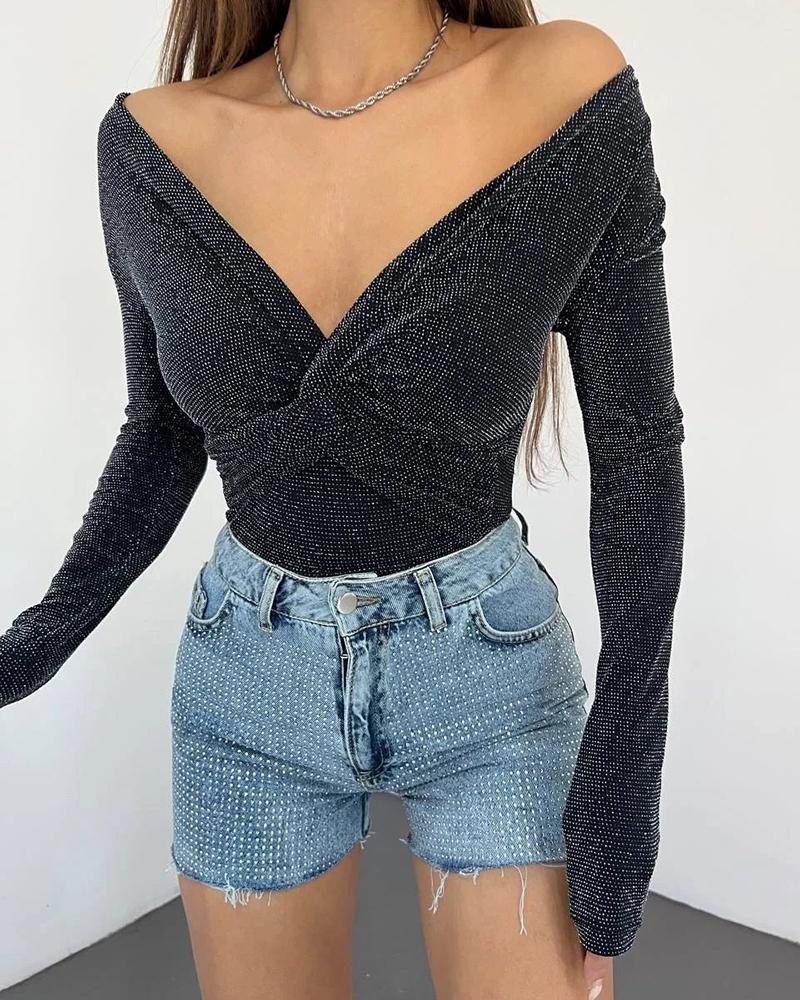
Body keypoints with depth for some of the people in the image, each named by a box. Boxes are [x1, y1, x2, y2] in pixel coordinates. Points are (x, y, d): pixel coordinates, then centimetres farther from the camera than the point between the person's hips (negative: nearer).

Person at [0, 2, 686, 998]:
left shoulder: (570, 89, -16)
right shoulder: (154, 140, -8)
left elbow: (636, 441, -10)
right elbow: (163, 436, 4)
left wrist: (626, 756, -12)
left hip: (490, 673, -1)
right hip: (252, 685, 2)